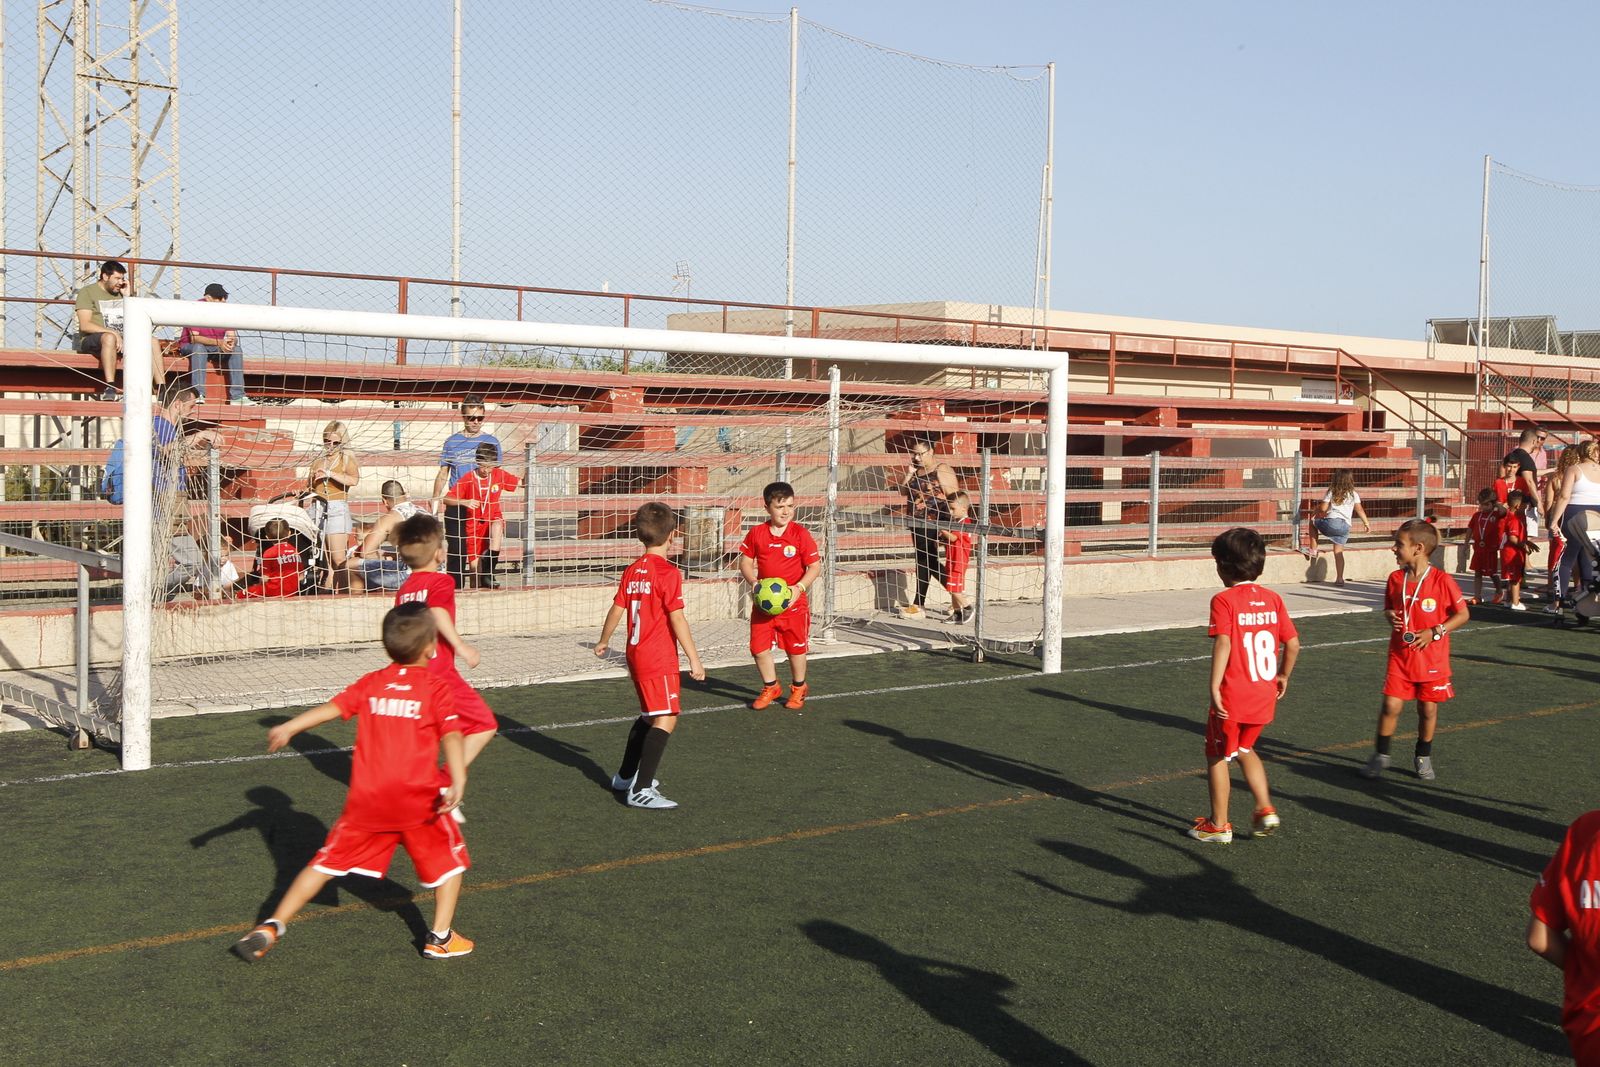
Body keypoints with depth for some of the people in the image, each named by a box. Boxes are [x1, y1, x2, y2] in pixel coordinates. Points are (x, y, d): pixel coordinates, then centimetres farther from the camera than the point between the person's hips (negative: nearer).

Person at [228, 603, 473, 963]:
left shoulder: (371, 683, 9)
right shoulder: (436, 687, -3)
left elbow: (334, 707, 2)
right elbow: (450, 734, -15)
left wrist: (288, 728, 8)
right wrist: (458, 780, -26)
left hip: (366, 798, 3)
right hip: (418, 799, -3)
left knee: (327, 862, 14)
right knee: (450, 860, 17)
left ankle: (272, 927, 12)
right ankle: (440, 937, 15)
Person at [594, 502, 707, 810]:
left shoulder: (632, 571, 8)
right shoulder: (668, 573, -14)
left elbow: (617, 609, 14)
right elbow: (677, 619, -17)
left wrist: (604, 641, 30)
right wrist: (694, 659, -13)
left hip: (636, 655, 9)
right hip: (660, 659, -9)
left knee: (649, 715, 23)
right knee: (666, 719, -10)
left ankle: (626, 775, 35)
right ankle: (640, 790, -18)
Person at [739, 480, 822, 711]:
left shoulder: (801, 534, -9)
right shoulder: (756, 533, -2)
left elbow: (815, 566, -7)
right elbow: (745, 562, 6)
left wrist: (799, 587, -21)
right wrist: (753, 582, -12)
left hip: (794, 603, -2)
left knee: (796, 648, 11)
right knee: (759, 647, 2)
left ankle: (798, 688, 33)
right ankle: (770, 687, 25)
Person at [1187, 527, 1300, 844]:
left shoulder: (1224, 600, -12)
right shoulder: (1273, 598, 4)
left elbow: (1223, 643, -22)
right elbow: (1293, 643, 5)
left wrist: (1214, 687, -21)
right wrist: (1283, 676, 19)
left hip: (1232, 696, -6)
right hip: (1264, 695, 6)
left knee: (1218, 756, 11)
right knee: (1245, 750, 26)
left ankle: (1218, 824, 18)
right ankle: (1266, 809, 18)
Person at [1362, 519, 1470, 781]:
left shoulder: (1442, 580, -13)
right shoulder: (1396, 579, 0)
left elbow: (1463, 614, -5)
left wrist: (1435, 632, -15)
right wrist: (1390, 617, -7)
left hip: (1432, 658, -2)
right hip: (1400, 655, 2)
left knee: (1428, 709, 9)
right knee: (1391, 705, -3)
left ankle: (1424, 757, 28)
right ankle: (1381, 755, 13)